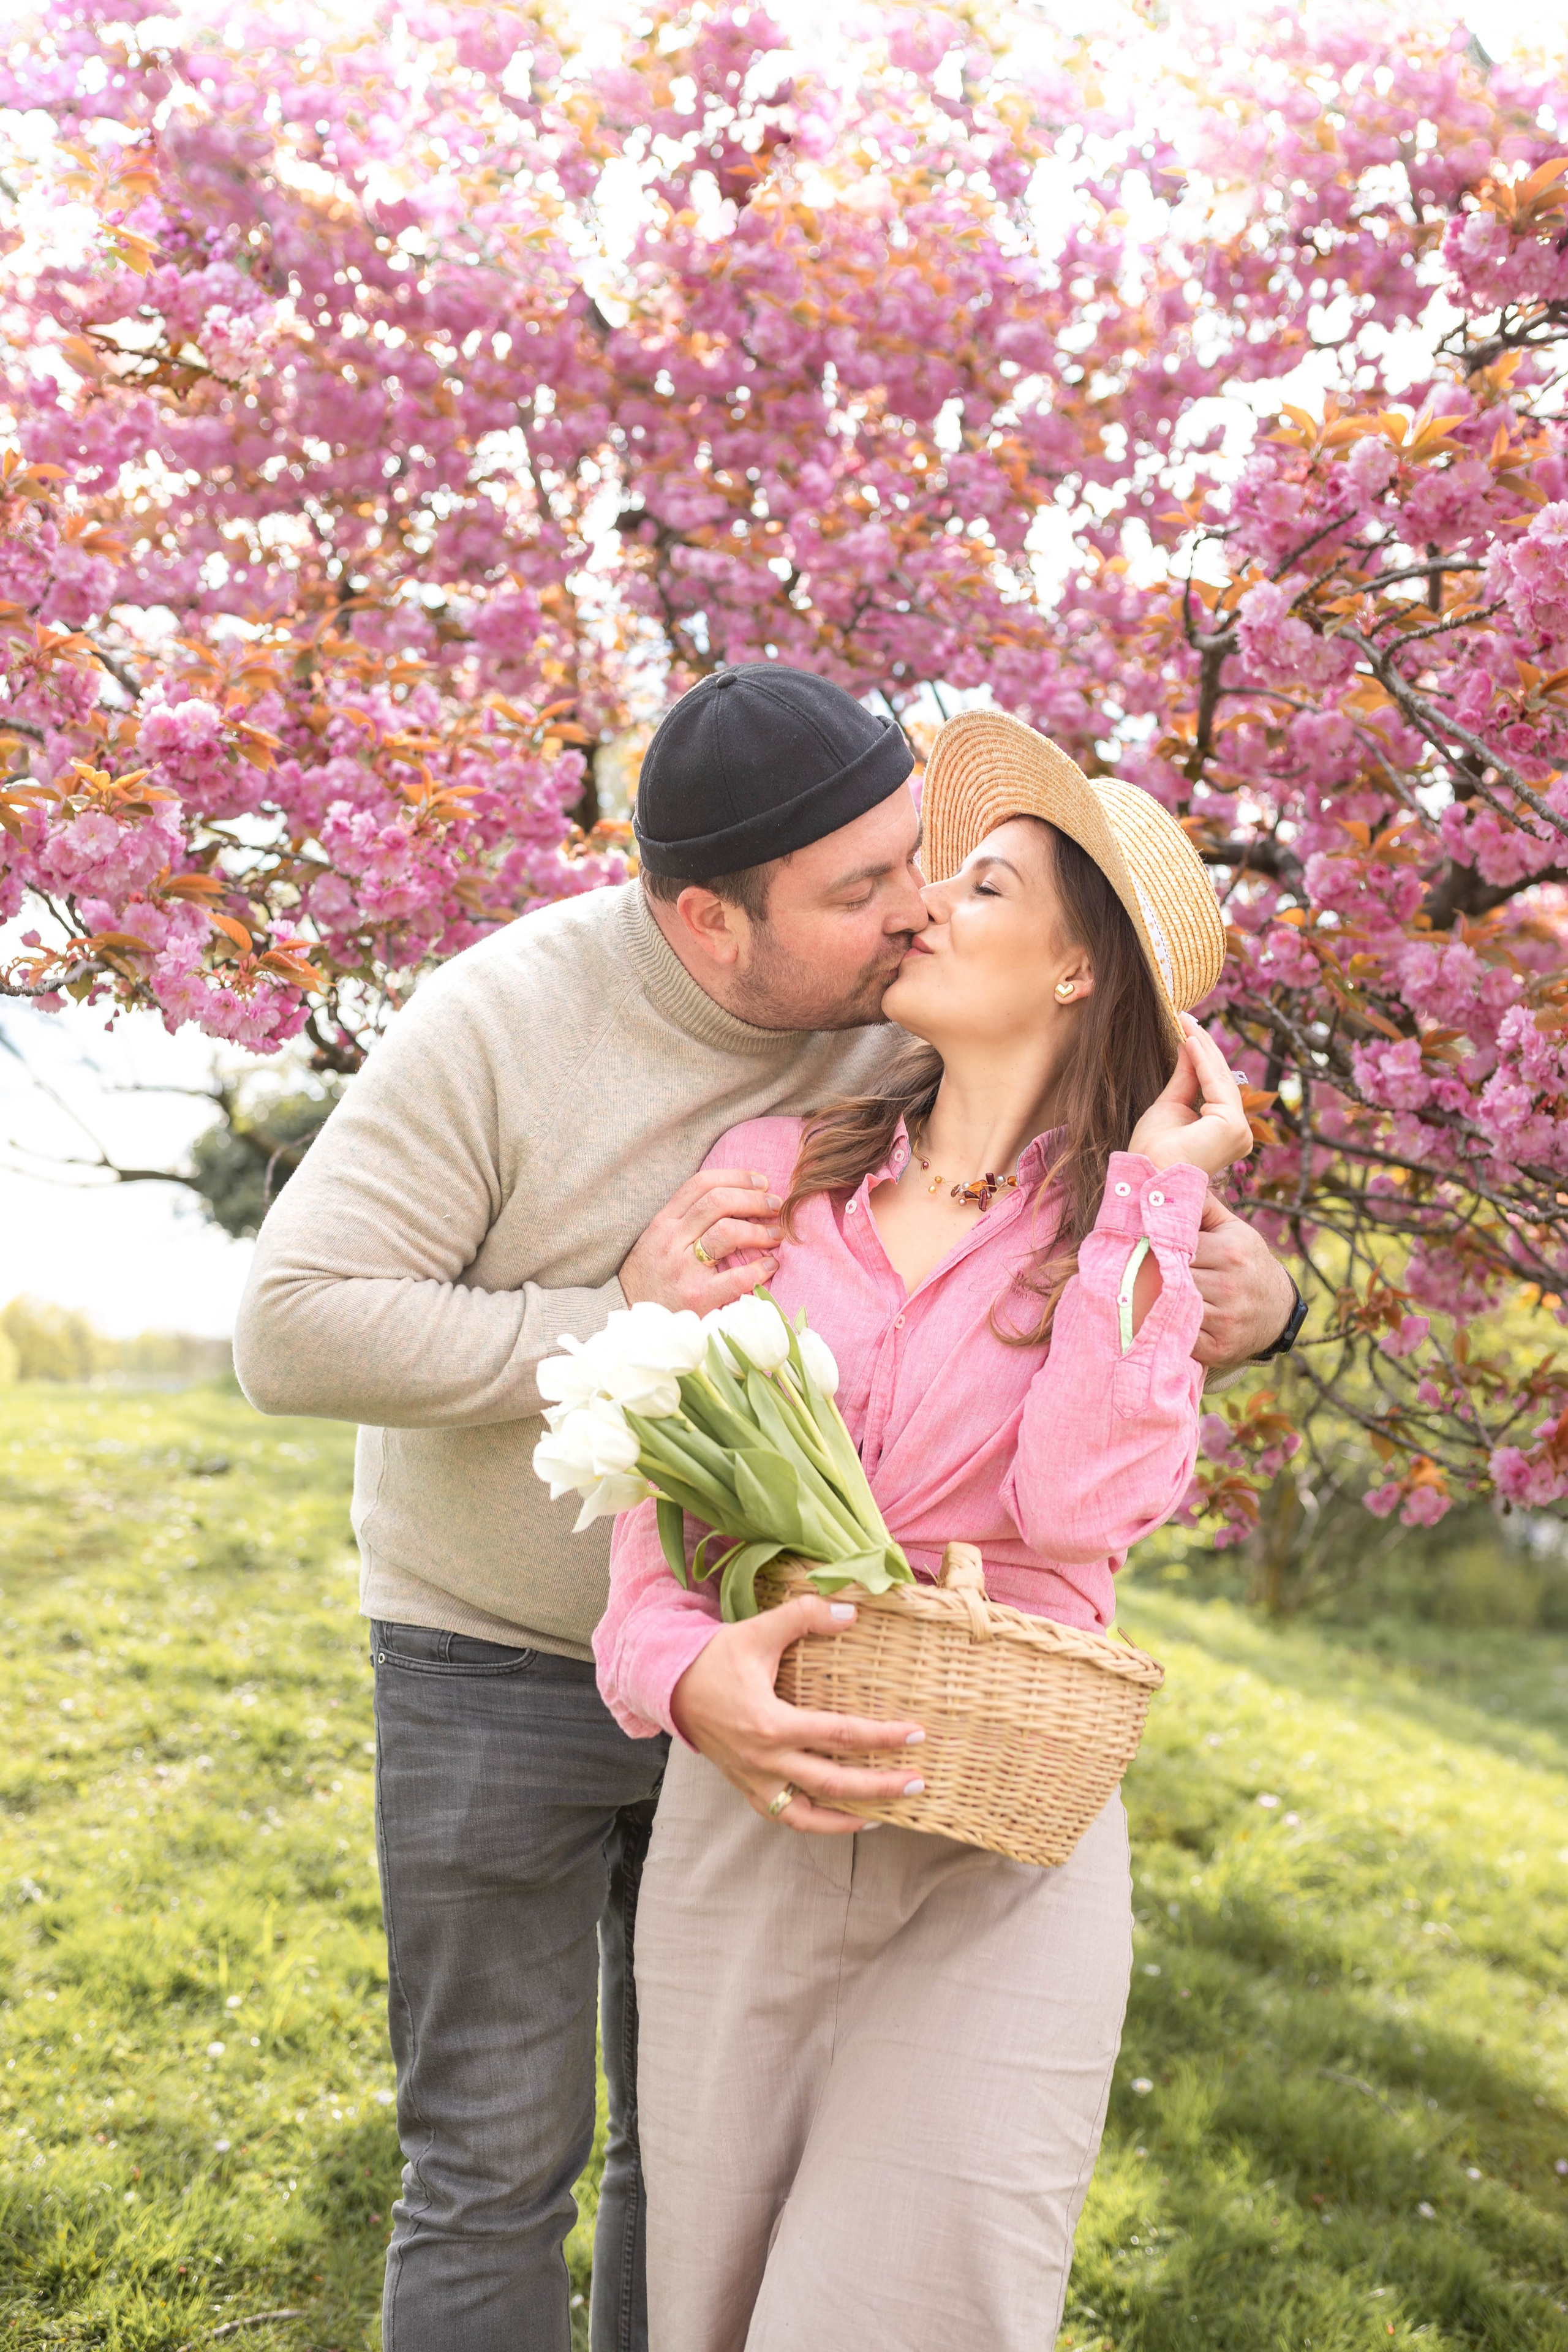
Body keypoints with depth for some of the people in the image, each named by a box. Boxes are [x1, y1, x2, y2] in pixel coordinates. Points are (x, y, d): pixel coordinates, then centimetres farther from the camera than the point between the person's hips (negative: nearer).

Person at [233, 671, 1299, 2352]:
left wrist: (1247, 1306, -22)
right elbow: (293, 1327, -22)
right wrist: (615, 1329, -27)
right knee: (494, 2177, 4)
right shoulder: (504, 1020, -20)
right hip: (503, 1666, -4)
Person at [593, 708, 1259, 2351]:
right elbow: (657, 1486, 0)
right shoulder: (777, 1170, 5)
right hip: (740, 1830, 3)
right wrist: (690, 1677, -21)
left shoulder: (1125, 1248, 1)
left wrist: (1152, 1191, -11)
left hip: (999, 1860, -2)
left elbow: (1082, 1503, -18)